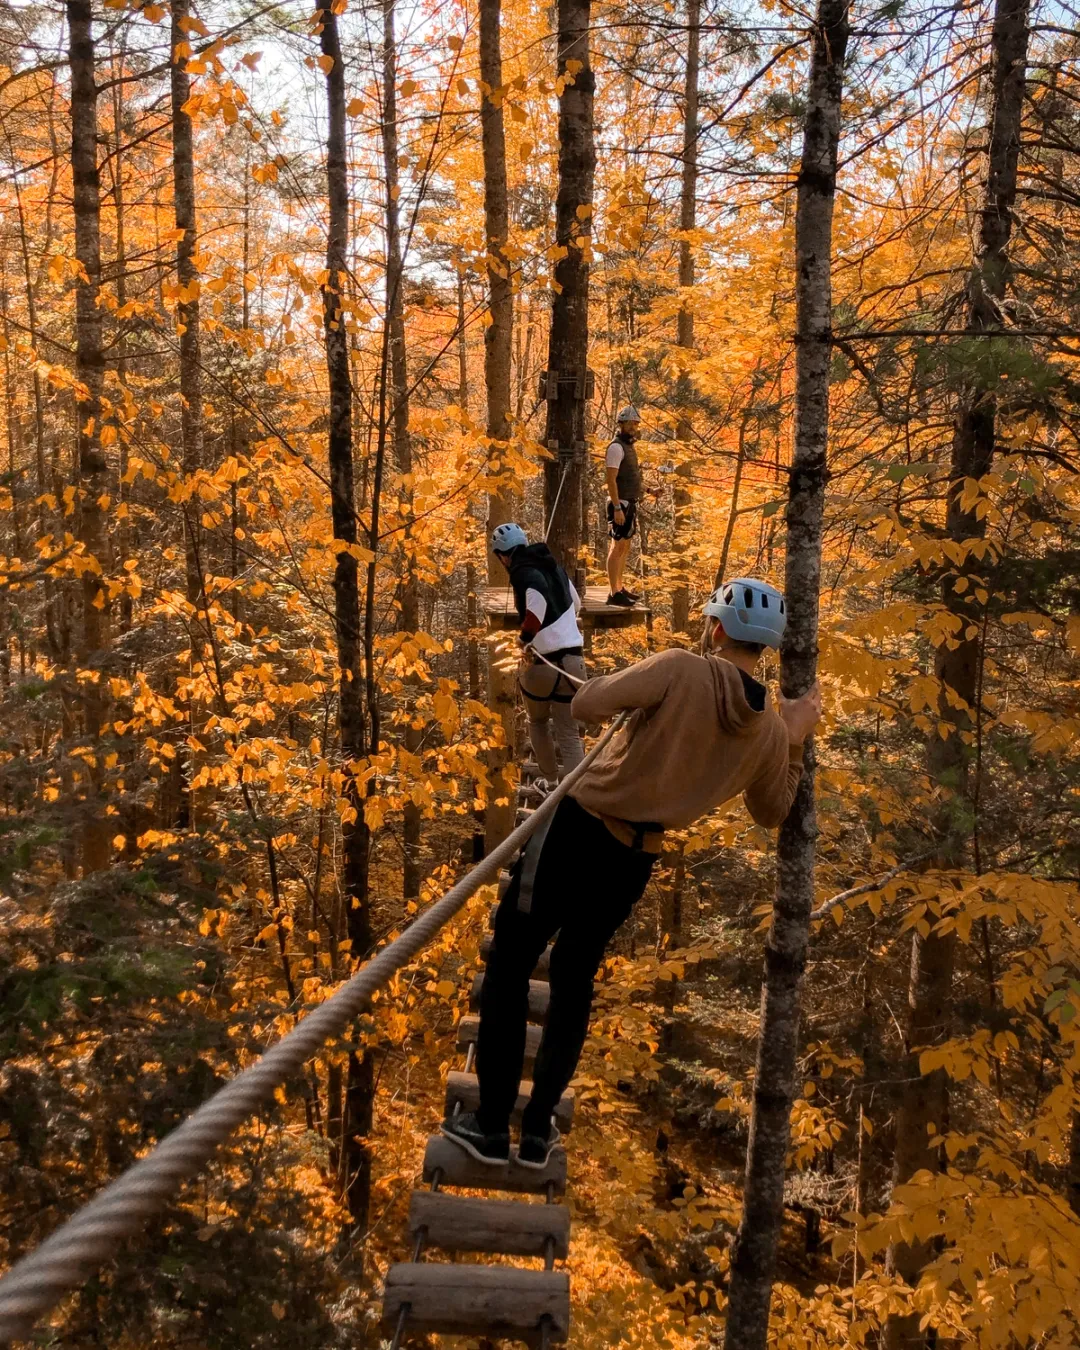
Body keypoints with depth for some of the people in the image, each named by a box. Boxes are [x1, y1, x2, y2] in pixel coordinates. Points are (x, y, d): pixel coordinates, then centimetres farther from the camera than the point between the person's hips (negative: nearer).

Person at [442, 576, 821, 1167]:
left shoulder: (682, 669, -15)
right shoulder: (770, 733, 1)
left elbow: (586, 705, -20)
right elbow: (771, 813, 18)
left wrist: (629, 682, 0)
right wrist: (795, 741, 22)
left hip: (575, 834, -5)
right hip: (633, 865, 5)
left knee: (508, 971, 11)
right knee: (574, 983, 22)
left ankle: (491, 1124, 16)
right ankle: (538, 1129, 25)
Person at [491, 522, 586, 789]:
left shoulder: (523, 572, -9)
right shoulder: (554, 566, 13)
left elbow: (538, 604, -29)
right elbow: (575, 604, 26)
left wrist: (524, 638, -16)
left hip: (540, 664, -4)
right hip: (573, 659, 4)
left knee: (538, 723, 24)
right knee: (570, 735, 3)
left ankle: (550, 780, 35)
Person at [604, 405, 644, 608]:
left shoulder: (628, 447, 16)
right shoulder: (616, 447, -14)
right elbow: (611, 479, -20)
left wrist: (633, 507, 16)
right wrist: (617, 508, -24)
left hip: (629, 504, 10)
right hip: (621, 504, -10)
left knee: (625, 547, 14)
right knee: (617, 548, -10)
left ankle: (620, 588, 21)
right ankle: (614, 593, -10)